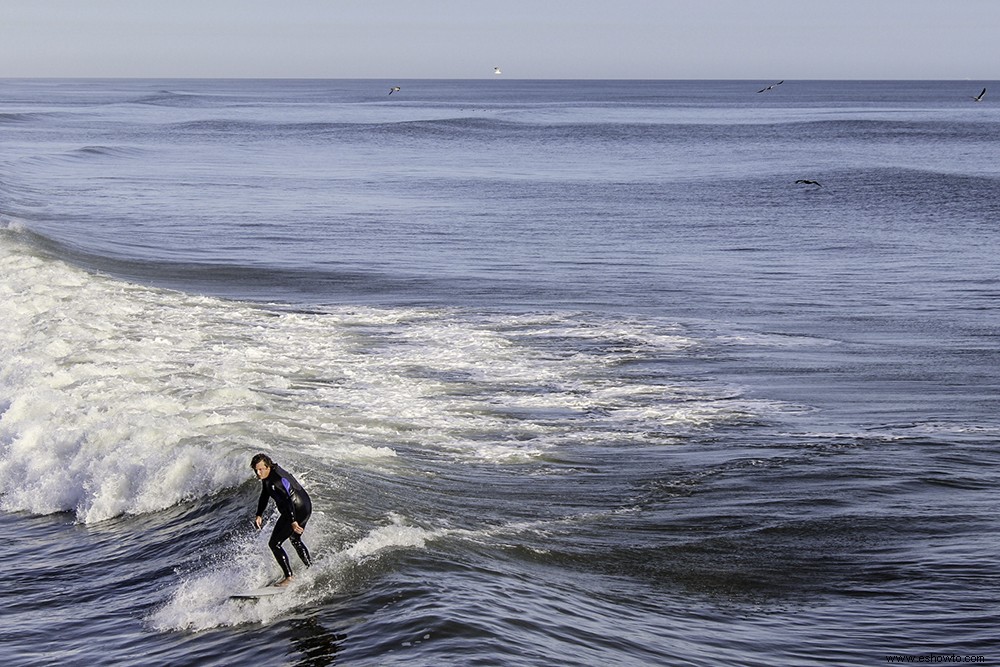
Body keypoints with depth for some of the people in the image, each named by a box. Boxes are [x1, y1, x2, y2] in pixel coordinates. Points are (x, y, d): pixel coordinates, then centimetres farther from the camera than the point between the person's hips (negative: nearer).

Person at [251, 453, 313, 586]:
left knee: (274, 544, -9)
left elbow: (288, 500, -34)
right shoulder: (267, 477, 4)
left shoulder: (278, 480, -27)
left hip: (297, 511, -10)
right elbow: (264, 497, 17)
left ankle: (288, 577, -7)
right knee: (295, 540, 30)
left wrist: (293, 521, -40)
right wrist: (259, 515, 8)